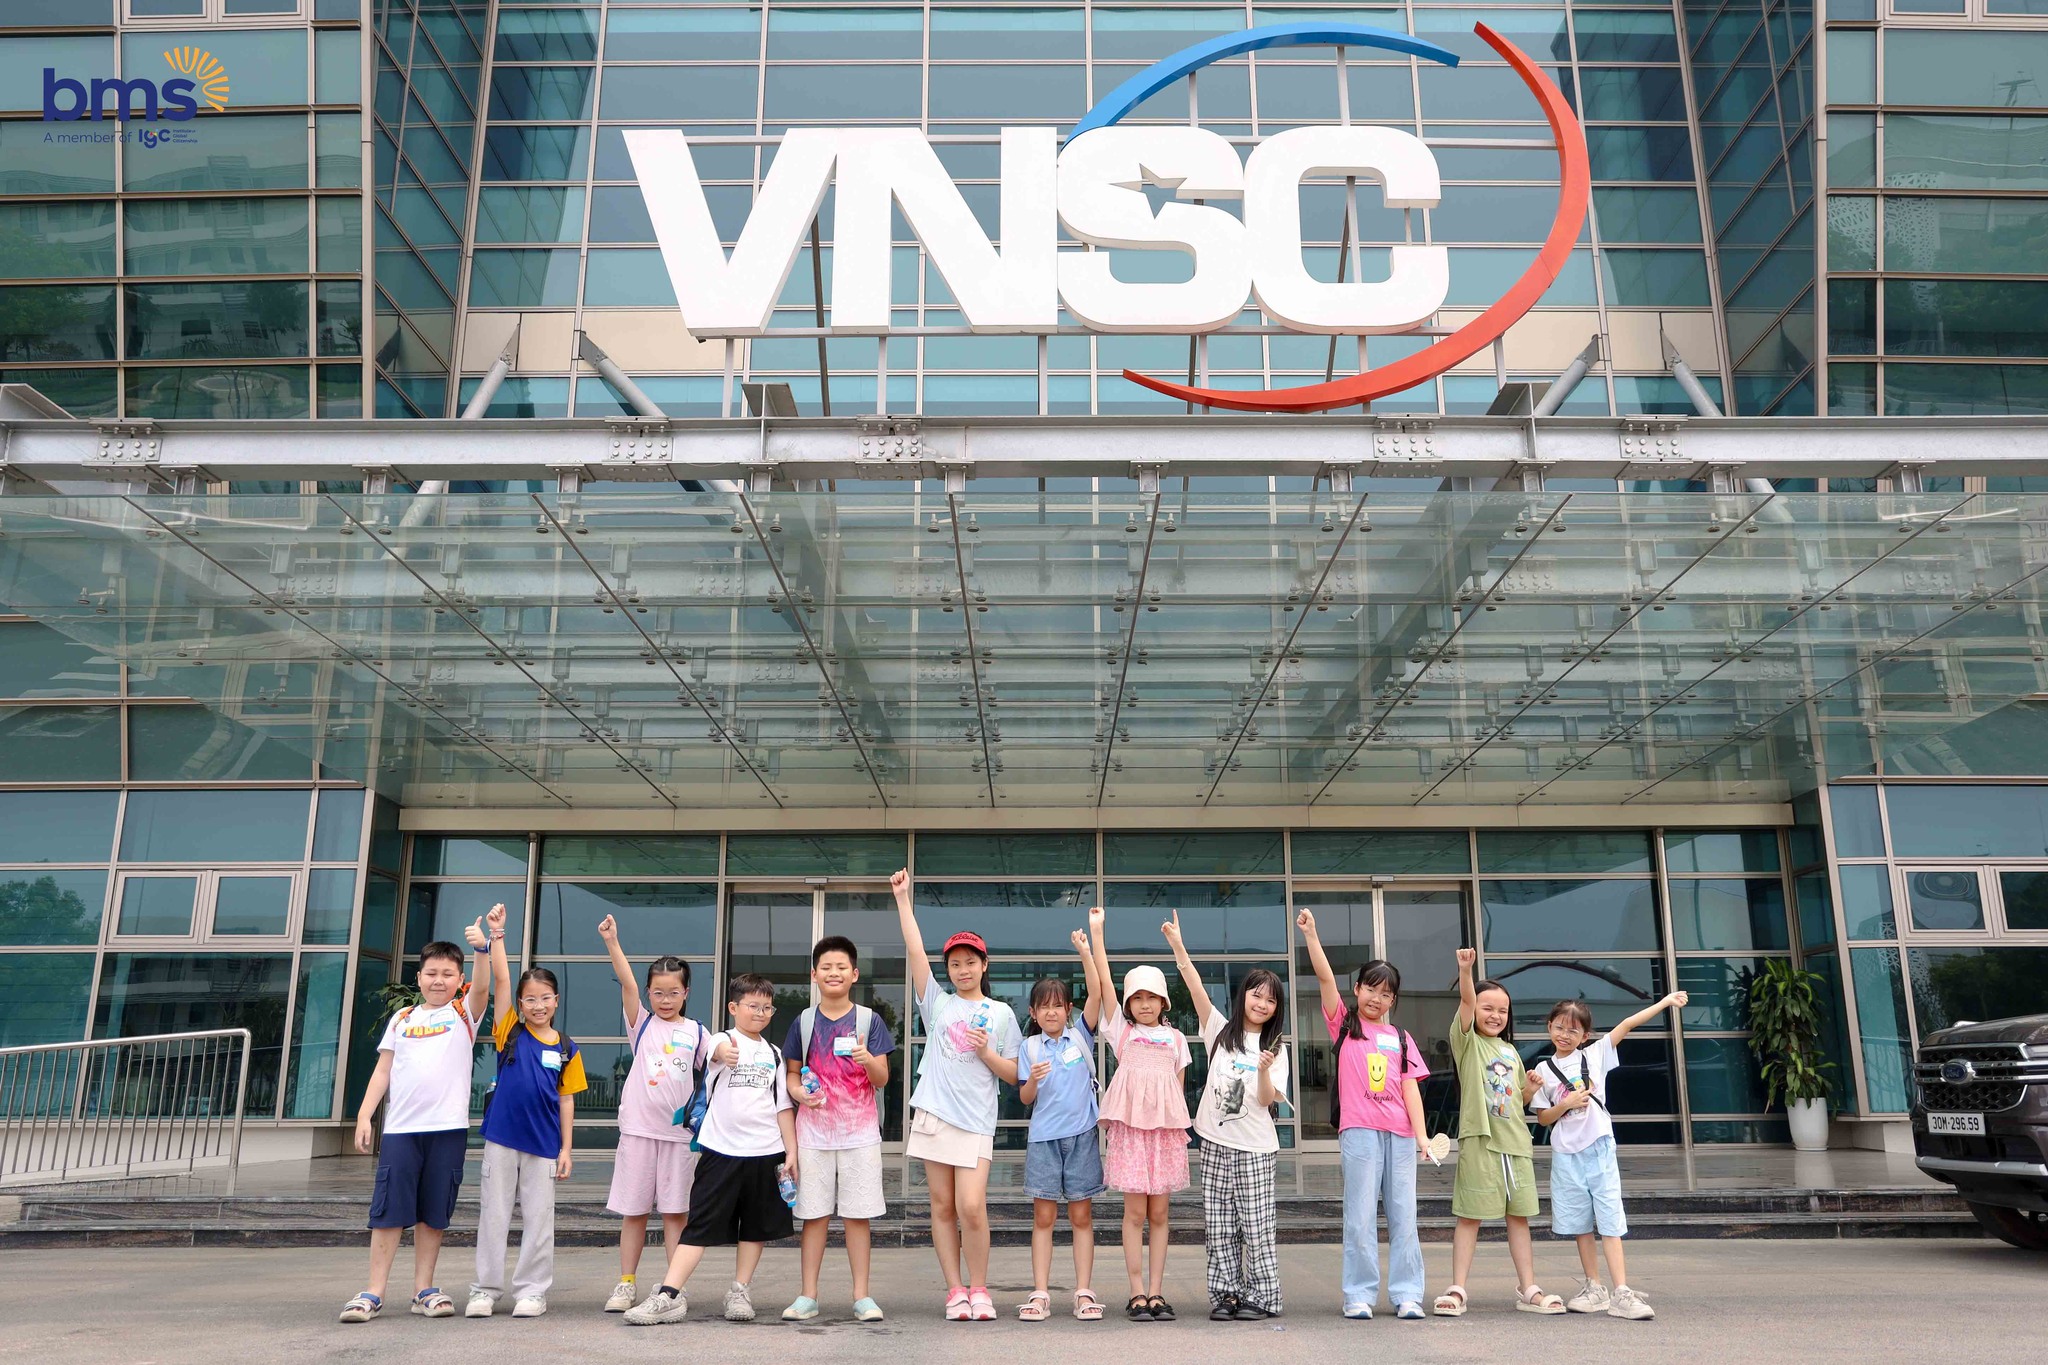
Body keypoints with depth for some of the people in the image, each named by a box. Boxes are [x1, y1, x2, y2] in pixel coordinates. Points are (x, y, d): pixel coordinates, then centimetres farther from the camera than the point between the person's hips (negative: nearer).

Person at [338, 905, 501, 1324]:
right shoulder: (402, 1019, 13)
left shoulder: (464, 1013, 5)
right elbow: (383, 1070, 12)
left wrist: (485, 945, -33)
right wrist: (364, 1115, 1)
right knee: (389, 1211, 0)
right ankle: (373, 1293, 5)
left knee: (433, 1213, 6)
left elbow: (481, 985, -15)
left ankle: (423, 1290, 14)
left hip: (448, 1128, -1)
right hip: (400, 1128, 1)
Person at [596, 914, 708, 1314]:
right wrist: (612, 942, -22)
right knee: (633, 1210, 6)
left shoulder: (698, 1033, 5)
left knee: (675, 1211, 4)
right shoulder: (642, 1023, 4)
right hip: (638, 1128, 0)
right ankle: (626, 1284, 16)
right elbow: (627, 983, -9)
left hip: (680, 1132, 0)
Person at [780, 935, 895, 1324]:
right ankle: (808, 1296, 12)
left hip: (859, 1130, -1)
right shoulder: (803, 1022, 5)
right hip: (814, 1130, 1)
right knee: (814, 1214, 4)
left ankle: (862, 1296, 9)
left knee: (857, 1215, 1)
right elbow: (791, 1072, 12)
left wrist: (868, 1060, -23)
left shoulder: (869, 1020, 1)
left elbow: (882, 1079, -1)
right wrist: (800, 1092, -10)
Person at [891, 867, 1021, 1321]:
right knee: (942, 1206, 3)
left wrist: (986, 1051, -9)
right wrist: (902, 898, -4)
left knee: (971, 1206, -12)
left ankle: (979, 1288, 6)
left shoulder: (1001, 1014, 9)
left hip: (975, 1120, -2)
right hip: (933, 1113, 2)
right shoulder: (938, 1003, 10)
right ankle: (955, 1290, 13)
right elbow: (915, 951, 0)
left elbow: (1012, 1075, 10)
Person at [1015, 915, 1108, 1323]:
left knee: (1082, 1214, 3)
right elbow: (1024, 1098, 3)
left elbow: (1096, 993, -9)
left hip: (1081, 1134, 0)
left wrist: (1084, 950, -17)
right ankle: (1040, 1293, 5)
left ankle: (1084, 1293, 8)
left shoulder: (1081, 1035, 4)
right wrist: (1033, 1080, -18)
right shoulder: (1030, 1047, 5)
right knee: (1043, 1215, 2)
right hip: (1044, 1136, 0)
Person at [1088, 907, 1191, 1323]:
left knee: (1159, 1213, 4)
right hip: (1130, 1125, -2)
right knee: (1135, 1212, -3)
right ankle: (1137, 1293, 2)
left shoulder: (1176, 1038, 13)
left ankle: (1156, 1293, 8)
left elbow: (1180, 1088, 15)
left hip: (1167, 1128, 2)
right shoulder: (1121, 1030, 8)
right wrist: (1096, 933, 1)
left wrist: (1181, 1129, 8)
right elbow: (1103, 980, 3)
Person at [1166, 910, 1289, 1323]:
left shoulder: (1275, 1049, 4)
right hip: (1215, 1144, 2)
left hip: (1255, 1148, -1)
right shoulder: (1221, 1032, 6)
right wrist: (1177, 945, -14)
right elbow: (1196, 986, -5)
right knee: (1218, 1227, 5)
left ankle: (1260, 1296, 9)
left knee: (1257, 1226, -1)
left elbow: (1267, 1099, -4)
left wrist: (1264, 1070, -23)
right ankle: (1225, 1295, 13)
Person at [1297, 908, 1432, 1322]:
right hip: (1359, 1131, -3)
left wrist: (1421, 1133, -2)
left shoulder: (1400, 1038, 16)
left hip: (1400, 1135, 3)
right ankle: (1359, 1297, 4)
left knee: (1403, 1217, 5)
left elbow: (1409, 1086, 8)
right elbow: (1325, 978, -3)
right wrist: (1311, 935, -14)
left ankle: (1407, 1295, 11)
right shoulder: (1344, 1024, 8)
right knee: (1360, 1217, -2)